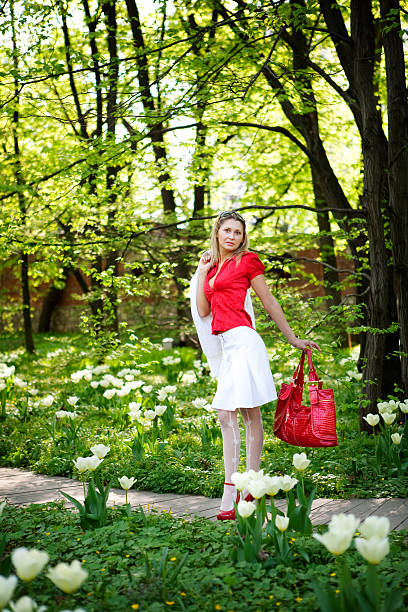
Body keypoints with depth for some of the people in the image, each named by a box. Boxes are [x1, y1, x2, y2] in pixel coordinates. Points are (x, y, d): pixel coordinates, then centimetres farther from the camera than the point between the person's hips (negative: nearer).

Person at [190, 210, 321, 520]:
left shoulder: (248, 260, 2)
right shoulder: (212, 266, 20)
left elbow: (270, 302, 5)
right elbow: (203, 311, 14)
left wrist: (293, 339, 8)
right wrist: (202, 274, 11)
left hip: (242, 341, -7)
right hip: (225, 345, 7)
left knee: (227, 414, -13)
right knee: (250, 415, 5)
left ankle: (231, 492, -13)